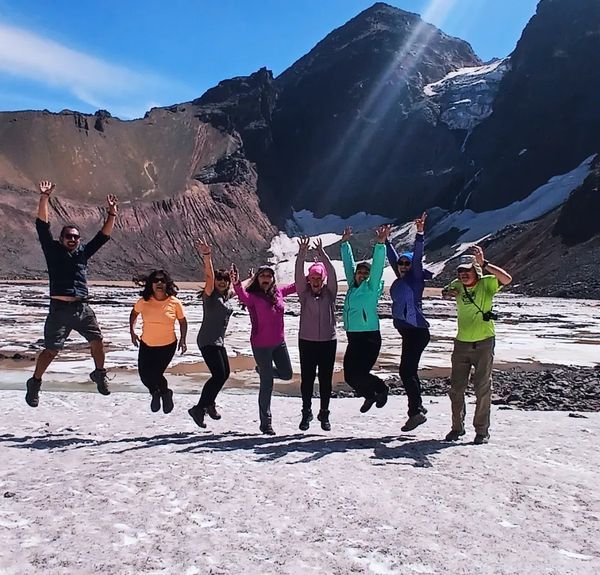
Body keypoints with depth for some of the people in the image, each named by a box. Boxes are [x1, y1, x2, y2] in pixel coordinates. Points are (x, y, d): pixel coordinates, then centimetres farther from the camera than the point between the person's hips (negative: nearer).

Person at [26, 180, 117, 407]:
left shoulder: (83, 251, 13)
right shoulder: (53, 250, 5)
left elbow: (104, 235, 10)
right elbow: (43, 225, -3)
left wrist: (112, 213, 1)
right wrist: (44, 197, -10)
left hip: (83, 308, 3)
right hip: (59, 309, -3)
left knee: (97, 342, 0)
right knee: (51, 350, -1)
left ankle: (99, 375, 22)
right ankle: (35, 383, 19)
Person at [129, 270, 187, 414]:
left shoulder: (175, 303, -14)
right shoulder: (144, 301, -11)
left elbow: (182, 322, 1)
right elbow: (134, 313, 10)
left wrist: (183, 340, -3)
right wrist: (132, 332, 5)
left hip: (168, 345, -3)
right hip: (146, 344, 3)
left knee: (155, 374, -9)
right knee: (144, 375, 5)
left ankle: (166, 393, 26)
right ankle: (155, 394, 40)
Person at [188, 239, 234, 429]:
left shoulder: (226, 295, 9)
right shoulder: (210, 294, -12)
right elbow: (209, 276, -30)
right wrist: (206, 256, -45)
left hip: (219, 341, 9)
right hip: (208, 341, -9)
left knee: (225, 373, 16)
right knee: (218, 375, -14)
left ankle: (209, 403, 32)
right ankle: (199, 408, -5)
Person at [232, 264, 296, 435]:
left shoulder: (278, 292, 0)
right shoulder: (253, 296, -16)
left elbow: (295, 286, 15)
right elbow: (243, 296, -39)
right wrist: (237, 284, -59)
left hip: (279, 342, 6)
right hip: (261, 345, -6)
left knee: (286, 374, 18)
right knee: (267, 384, 2)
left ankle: (262, 370, 46)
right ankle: (265, 423, 18)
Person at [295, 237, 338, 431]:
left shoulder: (330, 293, 2)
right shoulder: (304, 294, 3)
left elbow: (332, 274, -12)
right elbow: (298, 275, -11)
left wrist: (322, 254, -22)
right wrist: (302, 254, -23)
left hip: (328, 341, 0)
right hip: (307, 341, 0)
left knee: (325, 380, 6)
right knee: (306, 379, 5)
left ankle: (324, 414, 19)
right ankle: (306, 413, 19)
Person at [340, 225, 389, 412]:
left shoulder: (371, 287, -3)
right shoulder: (353, 285, 12)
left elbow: (377, 267, -15)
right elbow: (348, 263, 21)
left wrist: (380, 244, -25)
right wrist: (345, 243, 23)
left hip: (369, 337, -7)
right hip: (353, 337, 7)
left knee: (358, 374, -12)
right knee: (349, 375, 6)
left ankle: (381, 389, 18)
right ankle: (370, 395, 33)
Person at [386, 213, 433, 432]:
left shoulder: (416, 277, -4)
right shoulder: (400, 279, 14)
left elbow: (417, 257, -16)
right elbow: (392, 257, 26)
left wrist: (420, 233, -22)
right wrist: (385, 241, 33)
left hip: (416, 331, -9)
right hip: (408, 331, 9)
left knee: (406, 371, -11)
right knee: (410, 371, 14)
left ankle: (416, 411, -4)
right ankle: (418, 408, 25)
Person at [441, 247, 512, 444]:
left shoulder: (486, 283, -10)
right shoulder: (457, 285, 2)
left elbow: (507, 279, -27)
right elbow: (445, 292, 21)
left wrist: (484, 263, -34)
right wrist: (447, 293, -3)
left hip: (484, 342, -4)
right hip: (462, 343, 4)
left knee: (482, 388, 4)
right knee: (456, 388, 9)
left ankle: (482, 430, 16)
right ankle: (457, 427, 24)